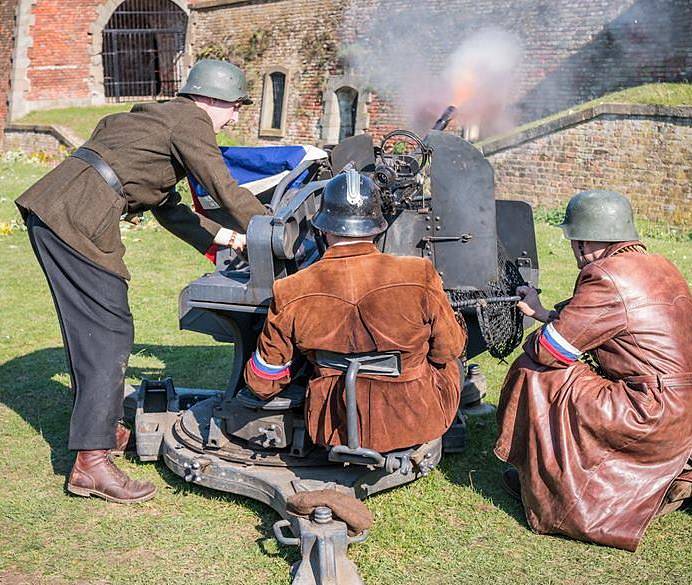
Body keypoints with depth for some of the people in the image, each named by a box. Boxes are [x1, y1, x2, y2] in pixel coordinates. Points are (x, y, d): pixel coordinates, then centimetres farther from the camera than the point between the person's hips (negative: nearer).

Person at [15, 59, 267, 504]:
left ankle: (103, 427, 31)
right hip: (80, 220, -10)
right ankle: (91, 461, -7)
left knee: (91, 327, 18)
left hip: (48, 207, 10)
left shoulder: (157, 117, 27)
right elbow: (225, 190, -9)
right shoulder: (190, 121, -2)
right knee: (110, 332, -7)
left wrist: (217, 235, 27)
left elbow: (165, 204, 30)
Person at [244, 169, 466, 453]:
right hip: (419, 424, -2)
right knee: (447, 360, 30)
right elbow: (450, 348, -4)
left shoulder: (289, 295, -17)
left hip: (335, 431, 2)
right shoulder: (419, 277, -21)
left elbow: (263, 382, -4)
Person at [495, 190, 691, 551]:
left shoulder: (607, 279, -18)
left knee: (534, 375, -3)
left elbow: (548, 350, -12)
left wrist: (533, 339, 10)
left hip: (652, 420, -9)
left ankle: (543, 487, 13)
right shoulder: (659, 266, 11)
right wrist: (544, 314, 27)